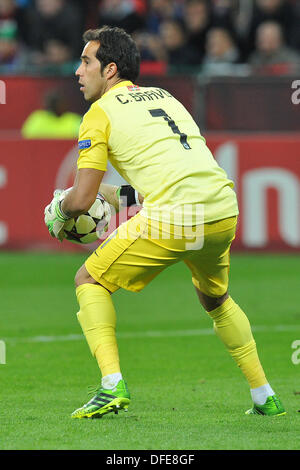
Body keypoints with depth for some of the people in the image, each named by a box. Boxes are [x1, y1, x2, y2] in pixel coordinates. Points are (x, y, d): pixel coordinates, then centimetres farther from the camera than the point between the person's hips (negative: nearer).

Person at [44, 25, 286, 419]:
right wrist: (123, 193, 38)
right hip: (223, 210, 7)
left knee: (90, 281, 10)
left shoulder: (100, 113, 5)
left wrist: (58, 211, 22)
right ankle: (264, 396, 28)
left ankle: (112, 386, -5)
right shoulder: (164, 97, 26)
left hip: (173, 219, -7)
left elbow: (82, 199, 0)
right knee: (215, 298, 32)